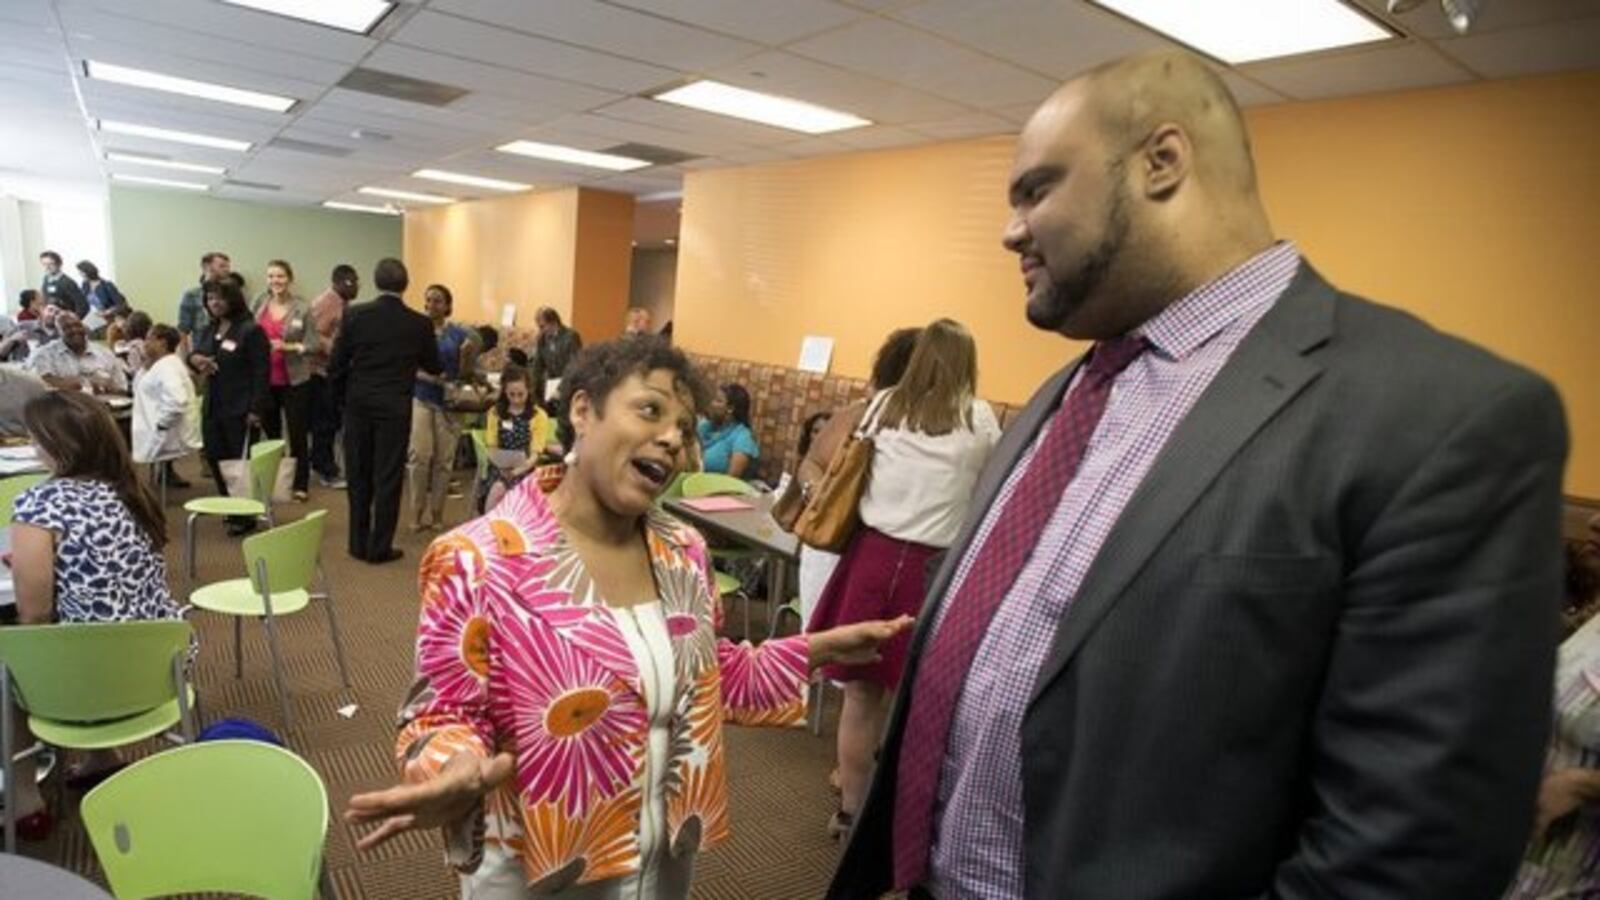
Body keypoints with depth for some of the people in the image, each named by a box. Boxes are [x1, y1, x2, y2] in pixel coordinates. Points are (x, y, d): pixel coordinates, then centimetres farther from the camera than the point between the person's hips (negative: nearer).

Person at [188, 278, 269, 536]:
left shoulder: (251, 330, -10)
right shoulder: (208, 330, 13)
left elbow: (262, 372, -13)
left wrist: (255, 409, -18)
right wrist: (193, 358, -9)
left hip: (240, 410, -7)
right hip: (213, 407, 7)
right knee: (215, 459, 9)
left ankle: (245, 516, 9)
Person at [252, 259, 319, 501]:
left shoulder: (302, 308, -7)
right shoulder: (258, 305, 2)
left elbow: (313, 344, -8)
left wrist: (288, 347, -21)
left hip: (294, 380, -4)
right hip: (265, 379, 4)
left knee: (297, 434, 2)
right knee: (270, 432, 15)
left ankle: (301, 485, 12)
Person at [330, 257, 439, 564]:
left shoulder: (355, 315, -3)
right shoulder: (419, 323, -5)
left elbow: (336, 365, -2)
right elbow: (433, 367, 7)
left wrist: (344, 399, 12)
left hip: (358, 404, 2)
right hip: (394, 407, -2)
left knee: (358, 475, 13)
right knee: (388, 477, 5)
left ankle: (359, 543, 21)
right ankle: (379, 547, 9)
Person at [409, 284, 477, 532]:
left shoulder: (459, 334, 2)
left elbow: (465, 375, 1)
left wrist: (468, 355, -17)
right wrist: (428, 377, -20)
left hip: (449, 402, 1)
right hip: (420, 399, -1)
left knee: (444, 460, 3)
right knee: (420, 455, -10)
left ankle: (436, 514, 16)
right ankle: (418, 514, 2)